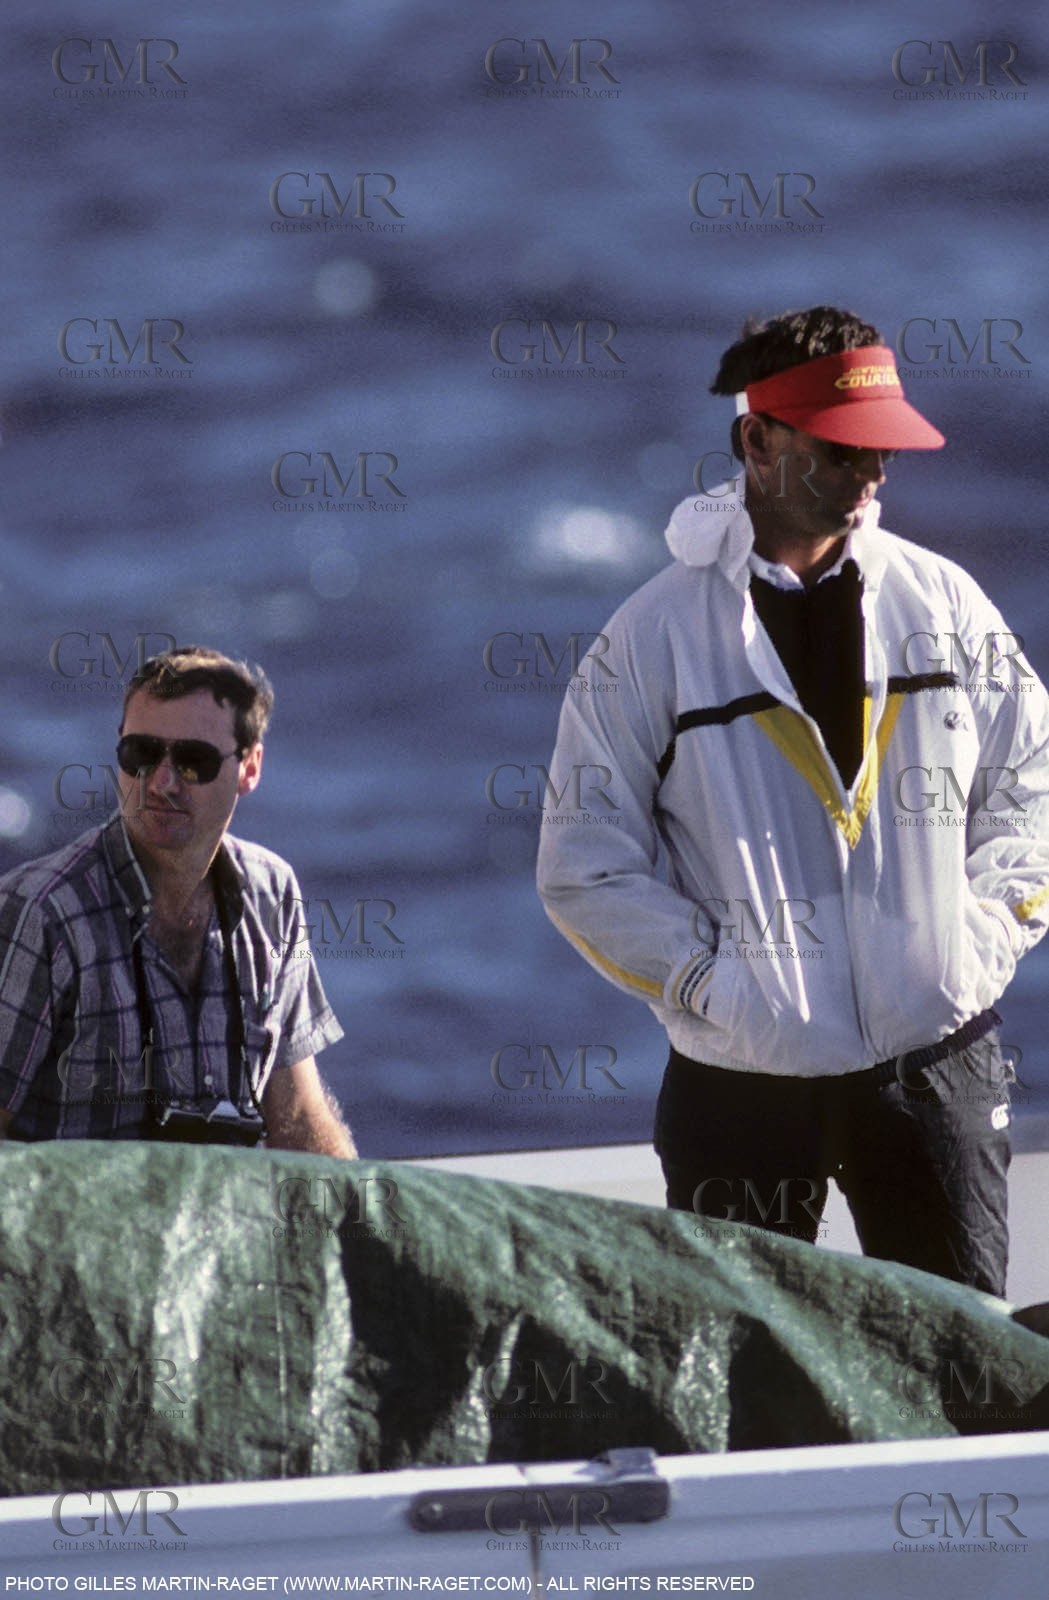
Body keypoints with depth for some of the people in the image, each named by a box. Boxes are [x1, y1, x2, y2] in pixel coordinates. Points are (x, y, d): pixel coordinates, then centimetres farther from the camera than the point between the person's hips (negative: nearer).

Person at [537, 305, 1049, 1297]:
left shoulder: (941, 602, 6)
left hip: (938, 1059, 2)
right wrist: (709, 980, -9)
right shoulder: (655, 637, -3)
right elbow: (584, 867, -1)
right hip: (743, 1077, -2)